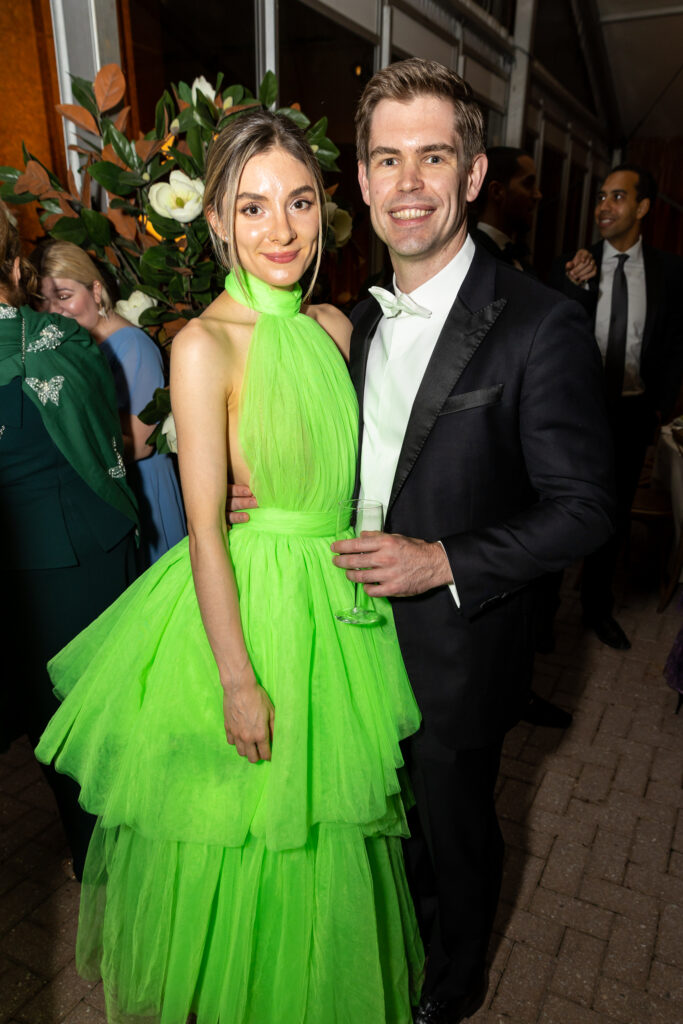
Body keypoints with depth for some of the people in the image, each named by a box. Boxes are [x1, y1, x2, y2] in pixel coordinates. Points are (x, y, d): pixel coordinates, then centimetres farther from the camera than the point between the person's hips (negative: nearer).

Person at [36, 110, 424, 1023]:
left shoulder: (334, 326, 3)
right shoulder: (205, 344, -16)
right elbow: (205, 528, -17)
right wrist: (238, 678, -16)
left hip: (337, 597, 6)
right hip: (242, 602, -6)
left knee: (324, 821, 25)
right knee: (243, 832, 15)